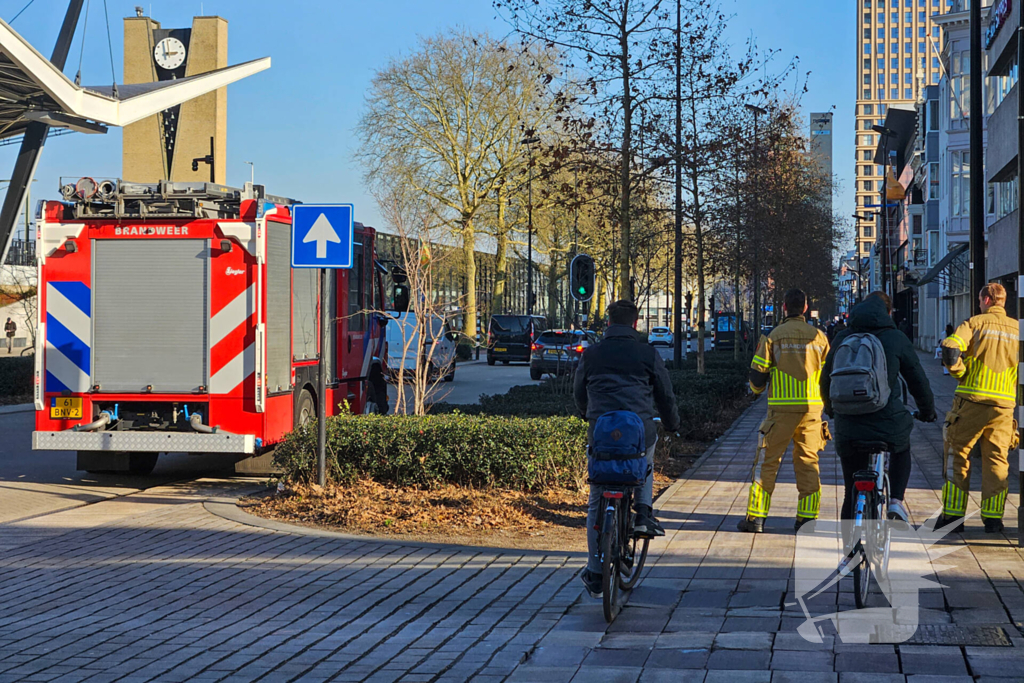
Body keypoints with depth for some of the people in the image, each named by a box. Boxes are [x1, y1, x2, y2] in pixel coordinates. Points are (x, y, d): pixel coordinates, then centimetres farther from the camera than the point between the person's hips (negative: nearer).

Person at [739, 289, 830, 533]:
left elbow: (757, 374, 0)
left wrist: (757, 388, 23)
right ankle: (807, 517, 9)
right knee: (808, 463, 10)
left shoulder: (774, 336, -2)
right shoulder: (819, 337, 5)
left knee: (767, 461, 3)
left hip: (782, 409, -2)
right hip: (812, 409, 2)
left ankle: (756, 517, 0)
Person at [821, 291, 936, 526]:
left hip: (848, 429, 2)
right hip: (888, 424, -2)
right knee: (902, 449, 33)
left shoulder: (842, 338, 10)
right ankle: (896, 500, 13)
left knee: (852, 492, 13)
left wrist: (831, 409, 40)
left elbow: (825, 381, 20)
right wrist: (927, 411, 26)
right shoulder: (896, 338, 2)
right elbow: (918, 379, 8)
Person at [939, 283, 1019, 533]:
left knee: (956, 453, 7)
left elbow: (950, 350, -17)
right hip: (1004, 403, 3)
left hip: (972, 400, -3)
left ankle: (953, 515, 5)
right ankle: (993, 517, 5)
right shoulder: (1017, 329, 8)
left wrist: (960, 373, -1)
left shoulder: (974, 323, -2)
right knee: (996, 459, 9)